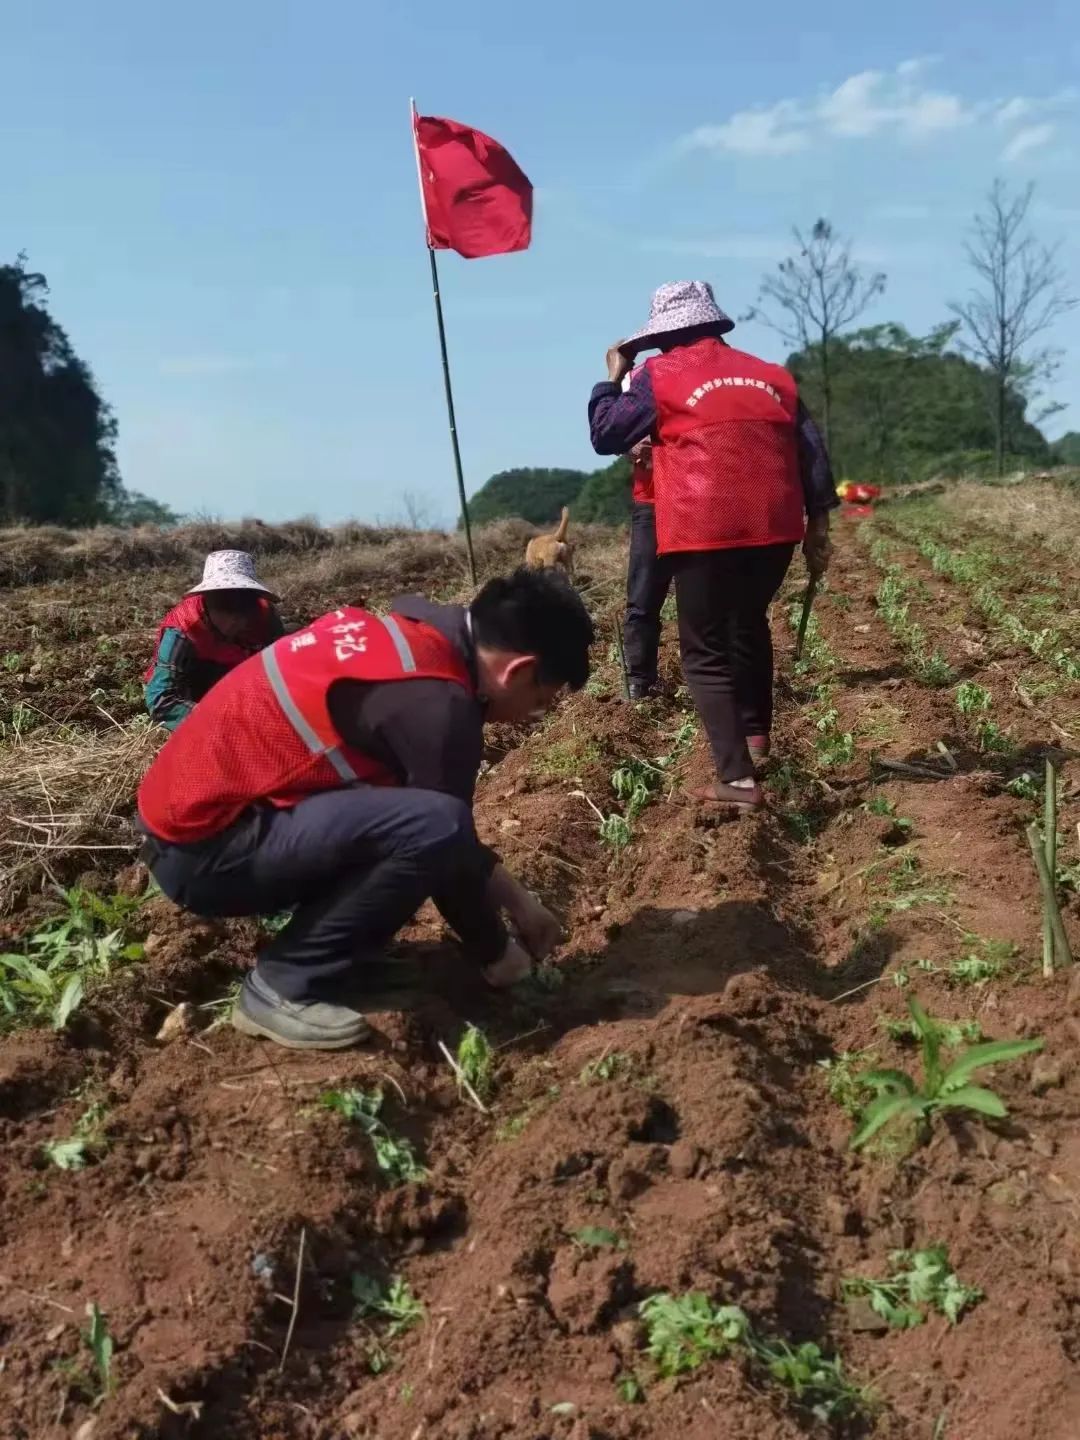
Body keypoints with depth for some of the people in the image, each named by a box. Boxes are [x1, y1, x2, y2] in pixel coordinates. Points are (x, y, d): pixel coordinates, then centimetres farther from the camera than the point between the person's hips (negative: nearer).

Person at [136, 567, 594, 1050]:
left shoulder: (410, 635, 8)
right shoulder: (433, 701, -21)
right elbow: (448, 837, -12)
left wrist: (518, 900, 20)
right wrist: (498, 956, 6)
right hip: (203, 847, -10)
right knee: (432, 827, -24)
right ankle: (284, 986, -9)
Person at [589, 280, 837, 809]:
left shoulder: (659, 375, 3)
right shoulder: (772, 375, 17)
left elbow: (605, 436, 7)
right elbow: (811, 451, 14)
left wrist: (613, 378, 21)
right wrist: (817, 524, 17)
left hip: (704, 533, -5)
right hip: (775, 528, 5)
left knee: (706, 655, 1)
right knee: (749, 624, 29)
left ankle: (736, 779, -9)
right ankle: (756, 732, 38)